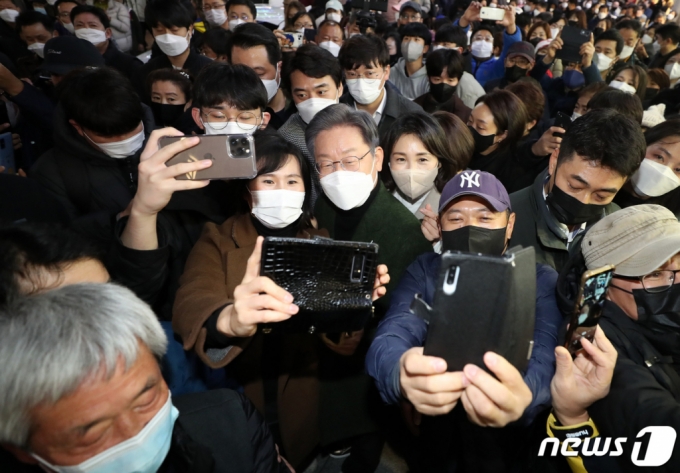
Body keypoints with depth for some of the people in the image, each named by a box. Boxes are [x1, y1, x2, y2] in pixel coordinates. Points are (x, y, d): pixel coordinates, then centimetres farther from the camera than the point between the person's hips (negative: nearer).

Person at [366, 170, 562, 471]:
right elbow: (390, 339, -17)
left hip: (508, 435, 0)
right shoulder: (423, 271, -1)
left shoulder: (542, 281, -3)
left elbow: (546, 359, -21)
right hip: (430, 424, 0)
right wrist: (402, 375, -41)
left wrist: (523, 397, -44)